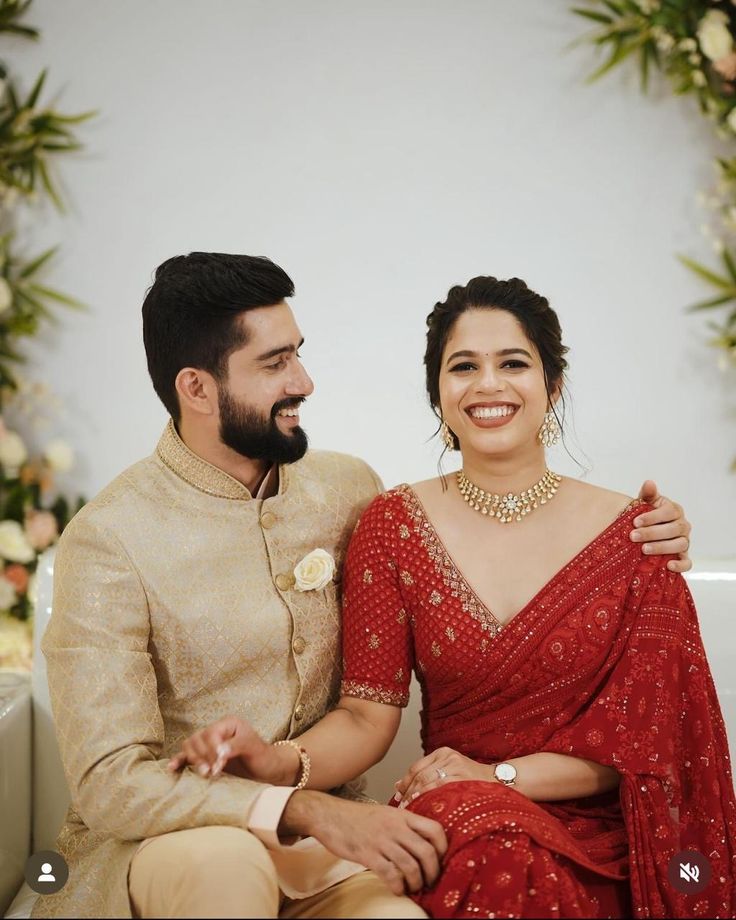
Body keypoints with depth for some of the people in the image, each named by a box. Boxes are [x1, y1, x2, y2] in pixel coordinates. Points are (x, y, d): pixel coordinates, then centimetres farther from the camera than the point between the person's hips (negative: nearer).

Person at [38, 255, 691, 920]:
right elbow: (111, 782, -18)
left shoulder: (348, 490, 2)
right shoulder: (110, 539, -13)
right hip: (166, 838, -2)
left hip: (321, 833, 3)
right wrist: (307, 812, -29)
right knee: (224, 860, -36)